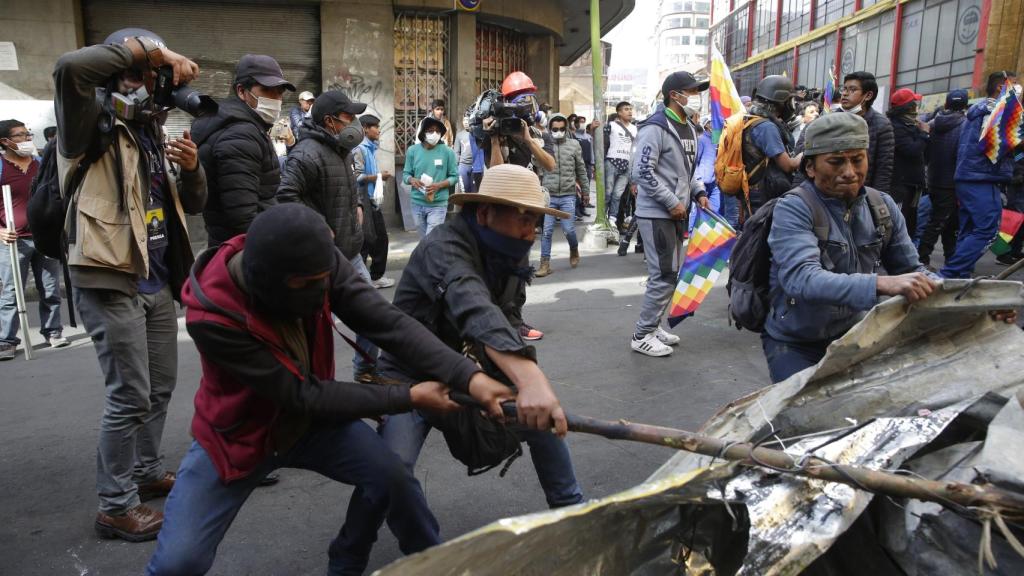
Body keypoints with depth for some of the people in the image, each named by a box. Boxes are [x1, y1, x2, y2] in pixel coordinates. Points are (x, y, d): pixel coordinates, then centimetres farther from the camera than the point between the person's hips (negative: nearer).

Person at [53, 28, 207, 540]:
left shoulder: (152, 134, 16)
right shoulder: (94, 126, -5)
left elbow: (194, 205, 15)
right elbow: (70, 66, -27)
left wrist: (191, 167, -5)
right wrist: (150, 48, -20)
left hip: (157, 281, 8)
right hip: (110, 282, -8)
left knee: (160, 385, 17)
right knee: (130, 396, -4)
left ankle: (148, 471, 35)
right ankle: (116, 507, 10)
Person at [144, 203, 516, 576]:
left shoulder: (316, 265, -23)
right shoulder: (211, 317, -32)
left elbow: (389, 323, -28)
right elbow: (303, 395, -28)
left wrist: (469, 377, -40)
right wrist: (409, 398, -26)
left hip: (310, 419, 3)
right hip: (238, 432, -2)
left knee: (391, 474, -16)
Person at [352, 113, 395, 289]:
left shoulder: (371, 148, 14)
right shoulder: (359, 149, -13)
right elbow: (357, 177, -20)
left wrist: (381, 177, 5)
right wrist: (379, 177, -13)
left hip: (374, 200, 9)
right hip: (364, 201, -9)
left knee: (381, 238, 15)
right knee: (365, 241, -3)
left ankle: (376, 276, 26)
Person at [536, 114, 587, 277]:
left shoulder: (574, 144, 3)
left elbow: (581, 170, 10)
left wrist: (586, 189, 12)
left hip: (568, 195, 0)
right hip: (548, 195, 0)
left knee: (569, 229, -1)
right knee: (547, 231, 1)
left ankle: (574, 250, 30)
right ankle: (545, 263, 10)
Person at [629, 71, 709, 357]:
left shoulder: (689, 128, 14)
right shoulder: (656, 128, -14)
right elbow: (642, 172, -21)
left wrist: (698, 192, 7)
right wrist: (672, 202, -19)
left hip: (677, 213, 9)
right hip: (657, 214, -9)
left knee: (670, 274, 14)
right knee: (664, 276, -7)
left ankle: (652, 325, 28)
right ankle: (641, 336, 4)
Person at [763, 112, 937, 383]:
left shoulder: (882, 205, -2)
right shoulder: (793, 210, -20)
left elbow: (911, 270, 3)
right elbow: (801, 278, -36)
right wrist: (882, 284, -48)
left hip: (854, 334, 5)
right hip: (796, 345, -5)